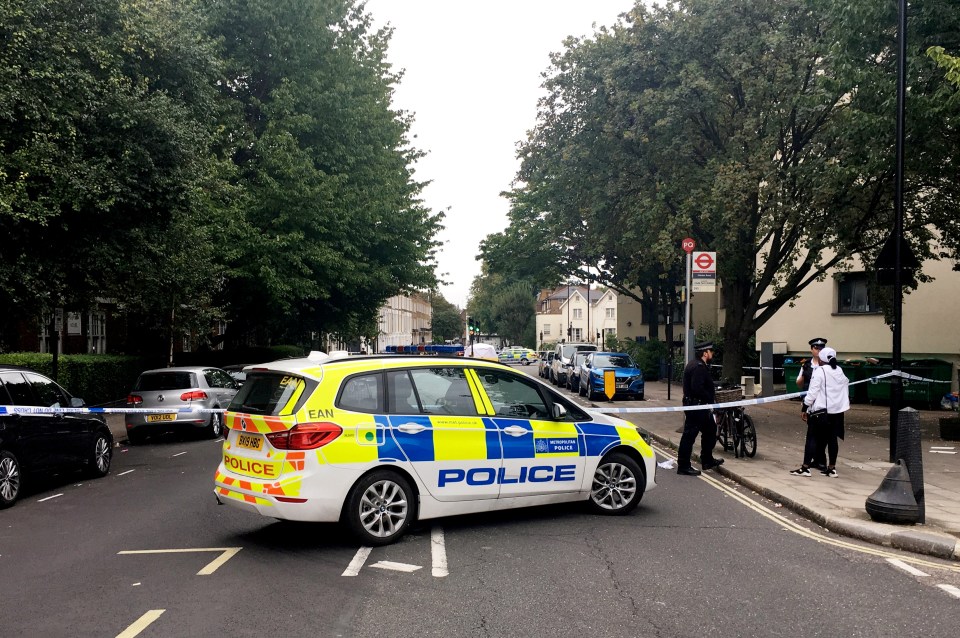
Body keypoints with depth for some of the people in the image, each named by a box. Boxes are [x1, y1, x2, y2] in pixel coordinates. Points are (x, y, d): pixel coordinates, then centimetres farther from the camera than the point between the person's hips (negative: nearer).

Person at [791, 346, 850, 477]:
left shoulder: (819, 371, -12)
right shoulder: (840, 371, 10)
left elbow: (813, 392, -14)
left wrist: (806, 408, -7)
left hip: (820, 411, -7)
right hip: (837, 410, 7)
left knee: (811, 438, -1)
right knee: (832, 438, 10)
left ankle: (805, 467, -2)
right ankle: (832, 468, 13)